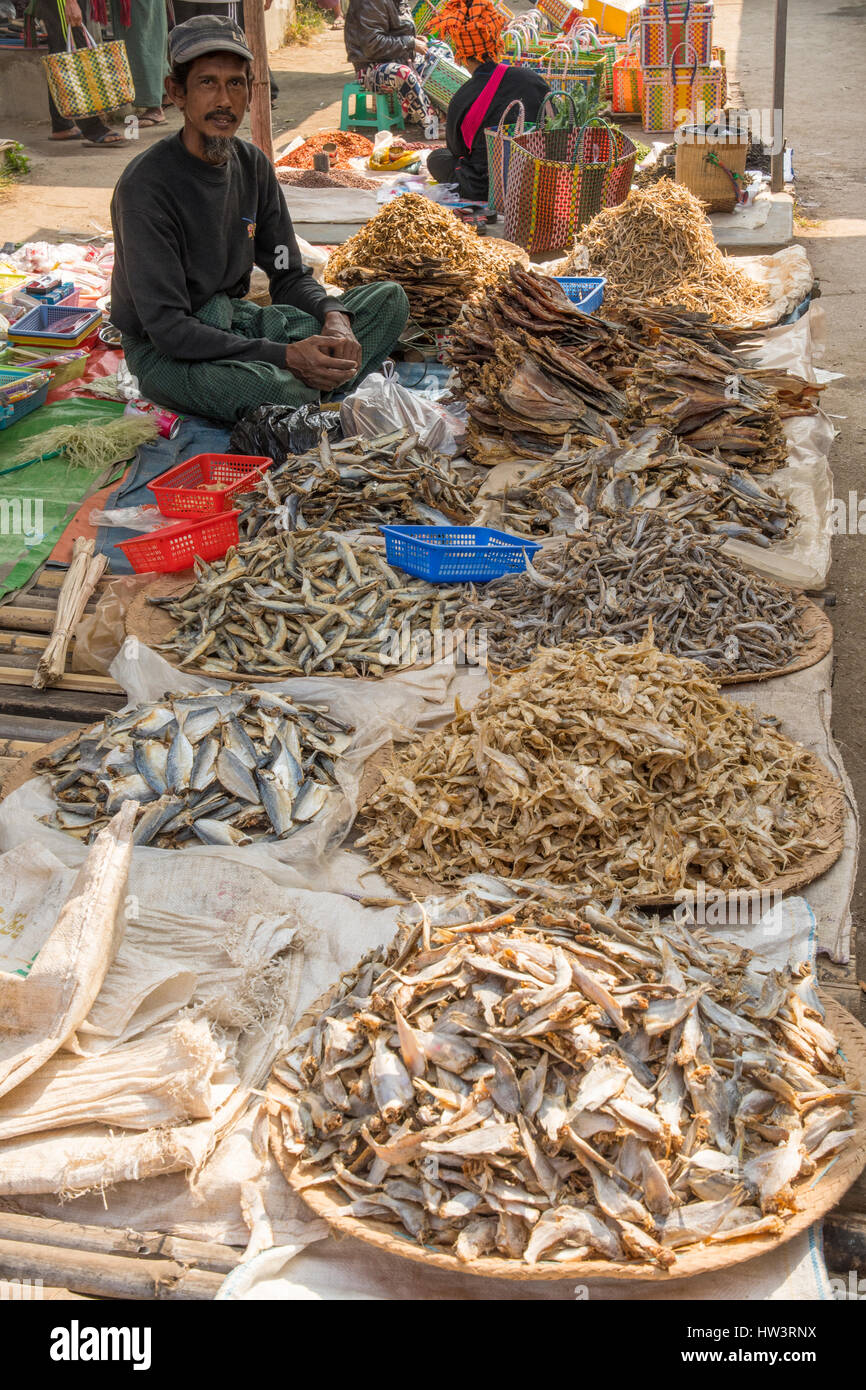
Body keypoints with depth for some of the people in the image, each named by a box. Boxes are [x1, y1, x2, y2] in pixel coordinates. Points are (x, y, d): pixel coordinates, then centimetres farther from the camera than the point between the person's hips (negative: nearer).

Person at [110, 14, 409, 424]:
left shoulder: (253, 165, 3)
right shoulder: (145, 186, -19)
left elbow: (288, 275, 7)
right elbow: (167, 327, -25)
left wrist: (334, 317, -18)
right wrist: (284, 355, -32)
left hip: (235, 320, 8)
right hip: (163, 350, -8)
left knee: (388, 299, -4)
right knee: (274, 388, -40)